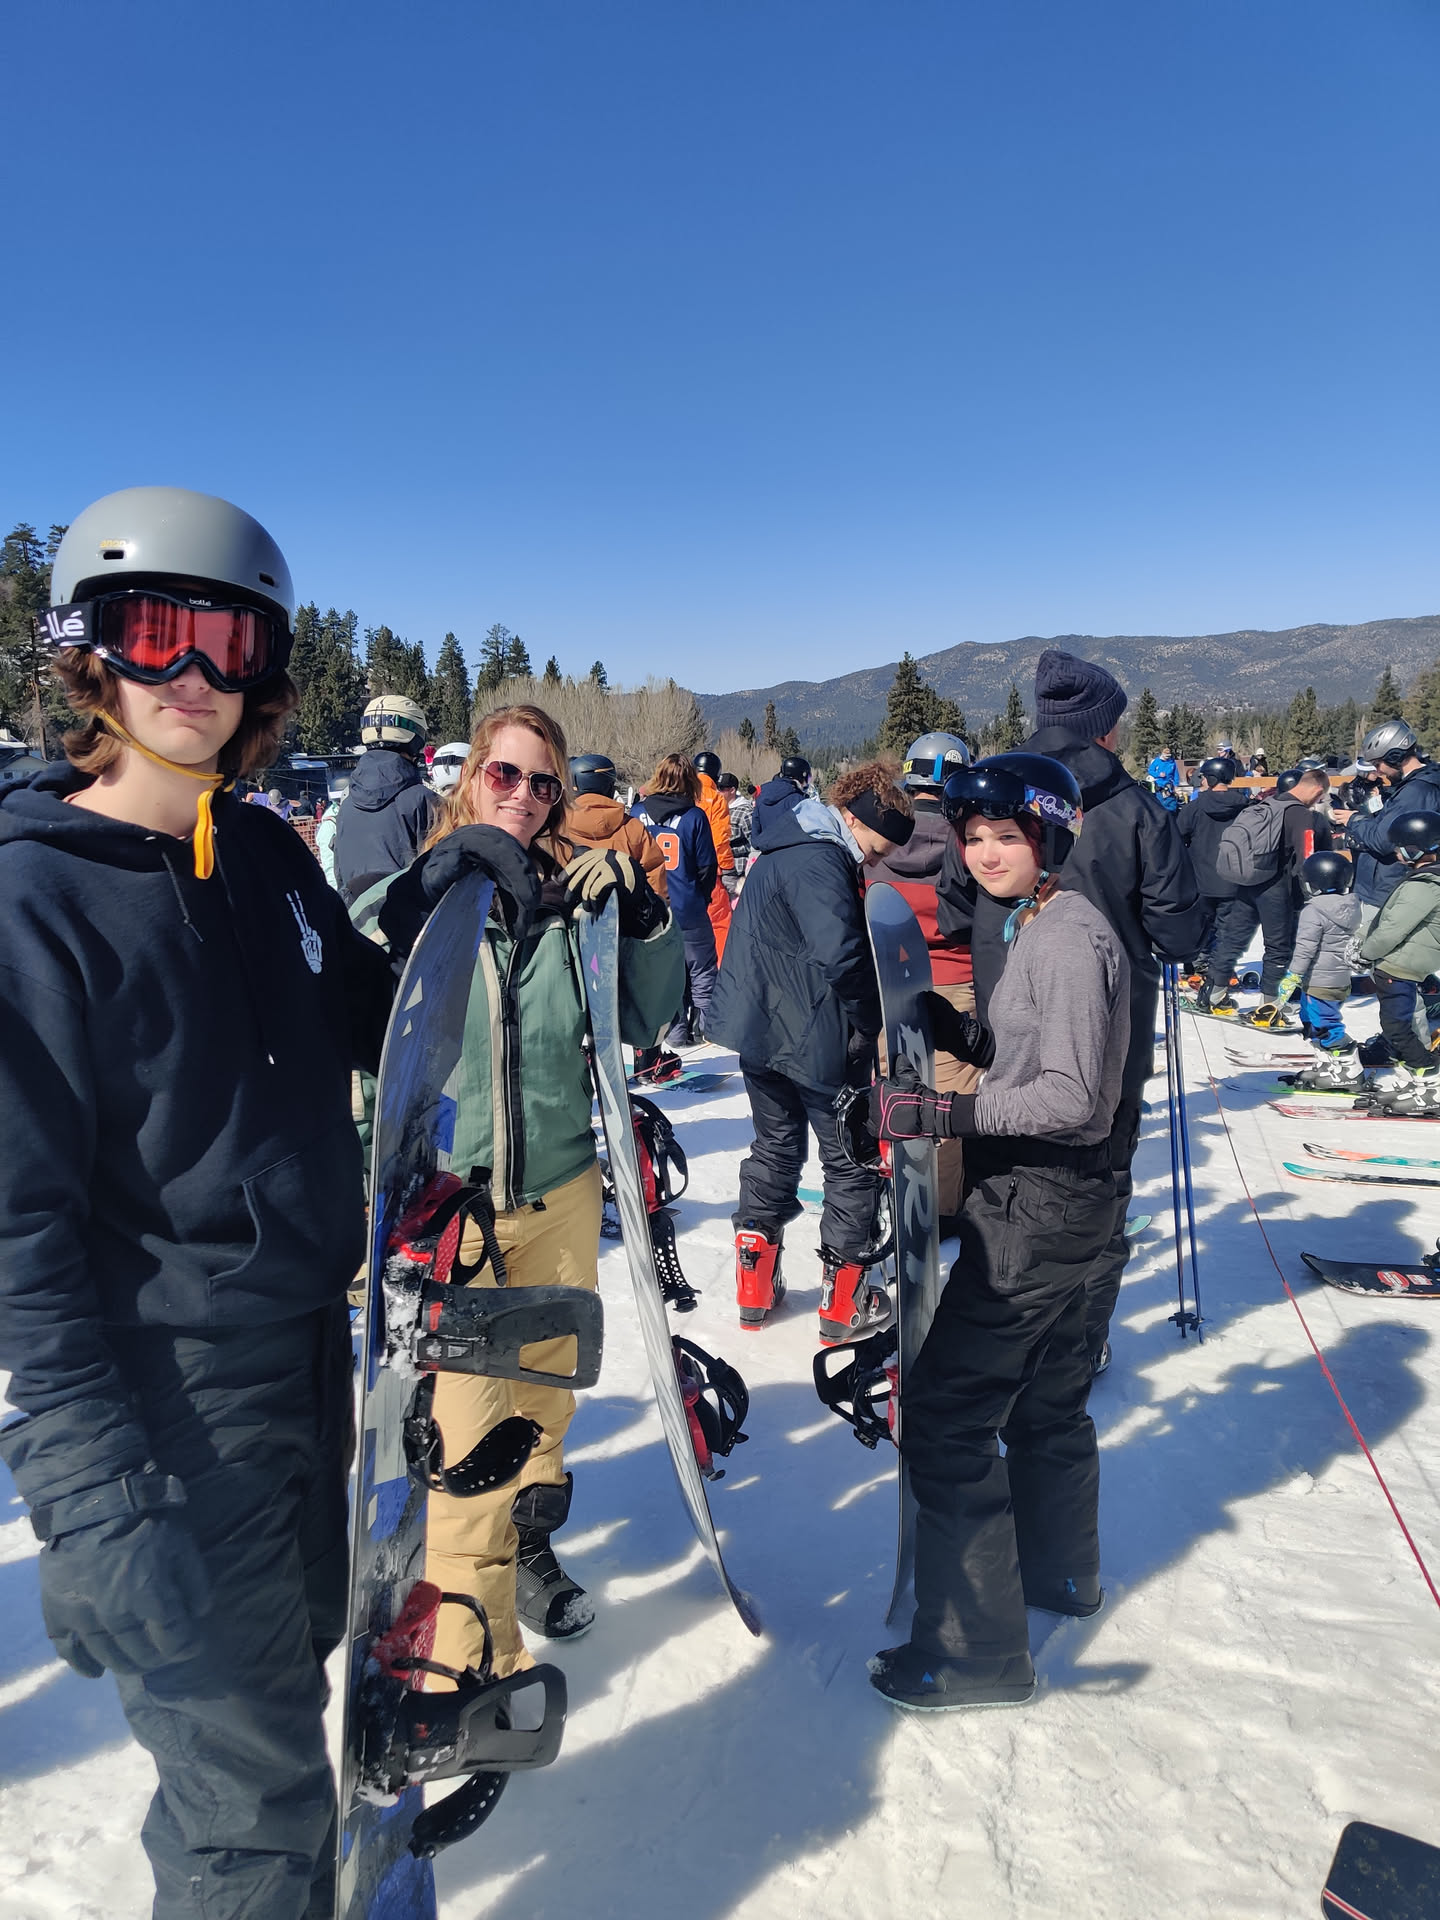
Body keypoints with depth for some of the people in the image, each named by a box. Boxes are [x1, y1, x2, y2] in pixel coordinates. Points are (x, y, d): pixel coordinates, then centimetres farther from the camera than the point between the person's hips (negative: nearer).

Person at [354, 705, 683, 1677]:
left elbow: (642, 1021, 6)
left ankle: (528, 1543, 48)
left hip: (561, 1189, 4)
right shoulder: (415, 889, -6)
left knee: (545, 1388, 21)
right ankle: (475, 1651, 18)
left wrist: (643, 913, -9)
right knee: (470, 1424, -3)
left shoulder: (573, 893, 1)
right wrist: (438, 879, -30)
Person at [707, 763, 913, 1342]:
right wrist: (873, 1019, -16)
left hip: (759, 1028, 9)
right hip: (815, 1038, -9)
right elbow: (841, 953, -33)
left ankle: (755, 1287, 28)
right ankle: (845, 1302, 14)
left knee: (775, 1146, 21)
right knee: (853, 1161, 6)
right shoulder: (819, 864, -22)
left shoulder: (785, 846, 9)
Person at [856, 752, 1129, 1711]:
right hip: (1050, 1198, 10)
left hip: (1037, 1205, -10)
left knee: (945, 1416, -3)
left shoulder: (1068, 937, -20)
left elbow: (1072, 1096, -26)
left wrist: (945, 1112, -29)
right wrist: (960, 1029, 1)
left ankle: (978, 1650, 11)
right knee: (1045, 1393, 26)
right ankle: (1059, 1569, 47)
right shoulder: (1042, 924, 10)